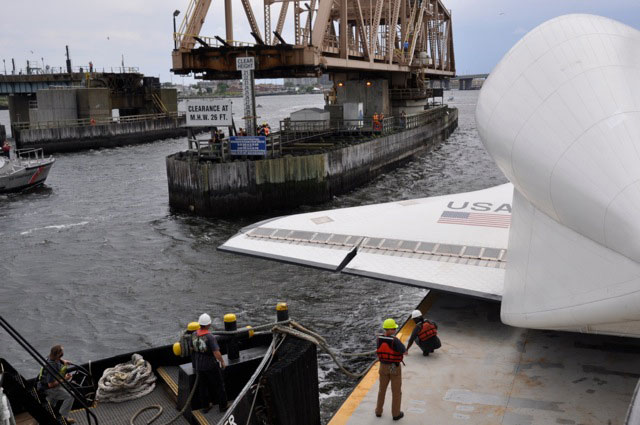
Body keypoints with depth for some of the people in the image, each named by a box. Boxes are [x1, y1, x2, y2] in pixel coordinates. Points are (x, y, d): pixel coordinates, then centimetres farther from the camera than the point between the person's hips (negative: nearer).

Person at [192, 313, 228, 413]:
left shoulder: (194, 334, -9)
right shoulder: (210, 337, -28)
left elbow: (192, 347, 8)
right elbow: (217, 354, -28)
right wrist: (222, 362, -10)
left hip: (199, 365, 5)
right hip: (211, 365, -5)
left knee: (203, 385, 20)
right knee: (219, 385, 12)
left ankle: (207, 405, 32)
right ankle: (223, 406, 23)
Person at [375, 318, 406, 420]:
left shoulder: (379, 338, -10)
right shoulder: (395, 340, -27)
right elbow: (405, 352, -16)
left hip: (383, 366, 4)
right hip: (395, 368, -4)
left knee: (382, 389, 23)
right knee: (396, 391, 13)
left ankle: (379, 411, 32)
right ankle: (396, 414, 24)